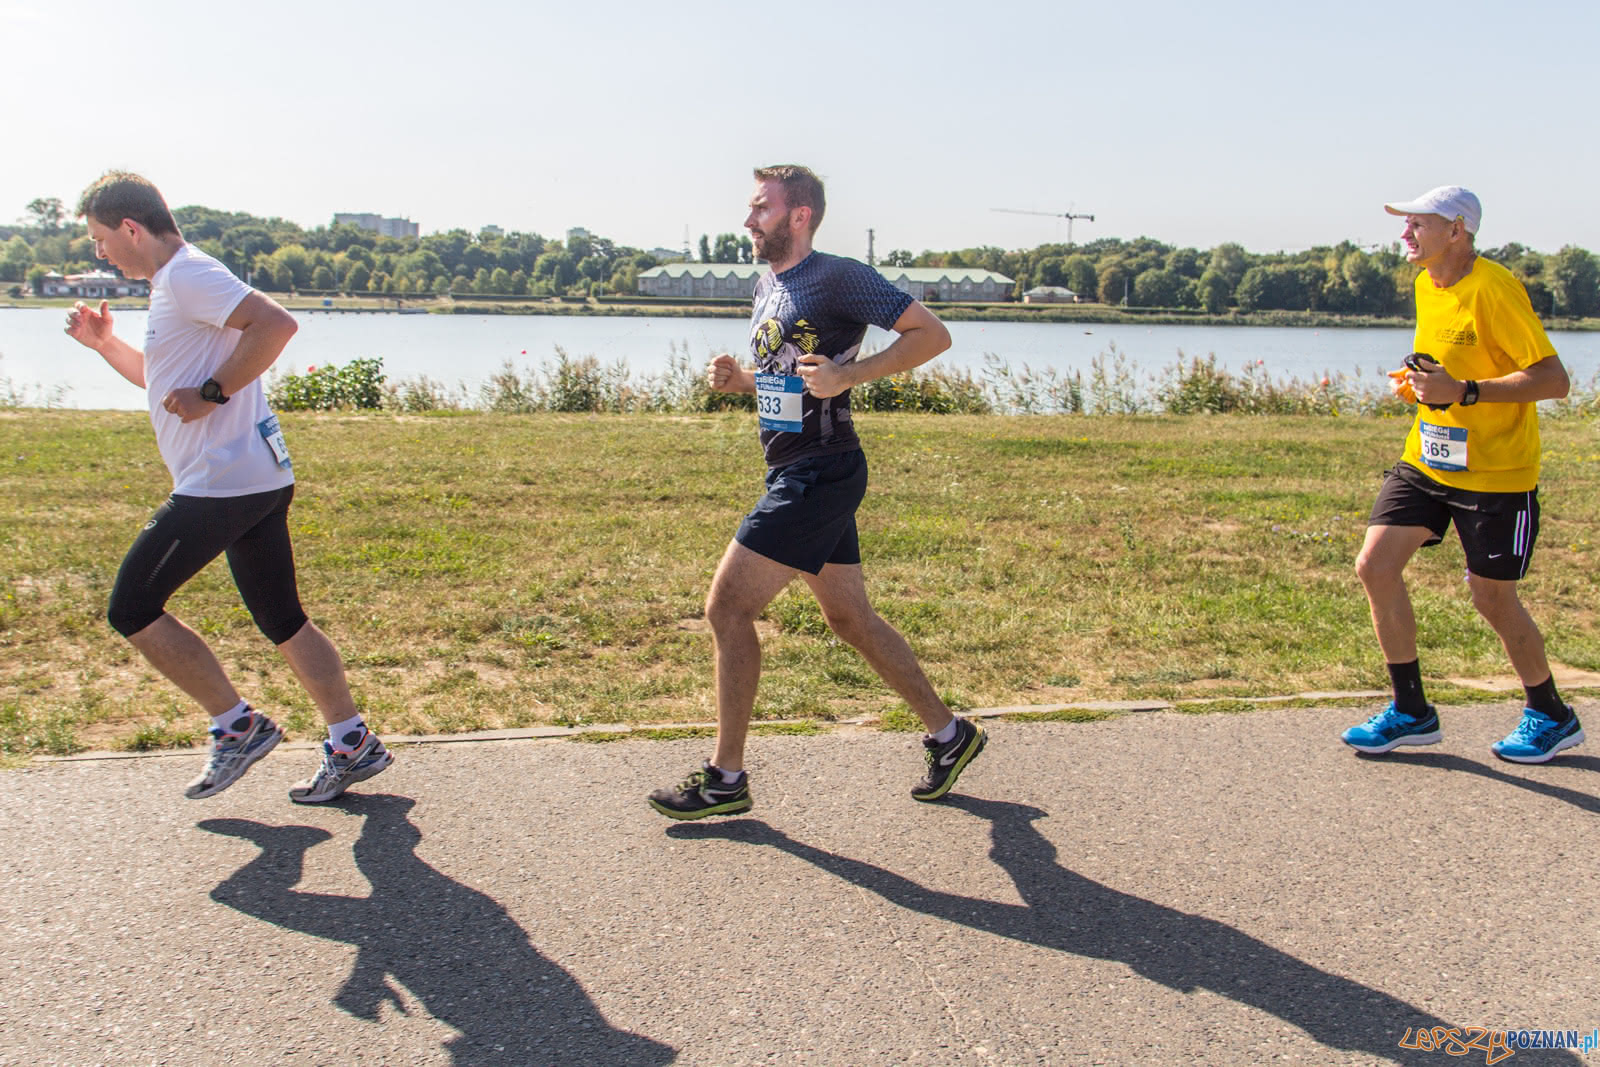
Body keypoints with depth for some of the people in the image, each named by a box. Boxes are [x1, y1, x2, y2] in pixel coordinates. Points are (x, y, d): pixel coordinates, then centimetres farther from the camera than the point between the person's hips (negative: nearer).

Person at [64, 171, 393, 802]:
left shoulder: (189, 275, -10)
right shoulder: (173, 285, 22)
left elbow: (275, 324, -27)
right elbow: (163, 380, 36)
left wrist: (210, 393, -21)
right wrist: (105, 344, 21)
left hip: (221, 483, -10)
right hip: (258, 481, 10)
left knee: (131, 610, -1)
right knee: (283, 621, 12)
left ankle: (237, 727, 4)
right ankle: (351, 744, 15)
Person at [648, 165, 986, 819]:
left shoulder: (838, 278, -11)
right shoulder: (767, 287, 16)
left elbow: (933, 335, -12)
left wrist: (847, 375, -22)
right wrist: (737, 380, 6)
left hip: (819, 476, -10)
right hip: (794, 475, 10)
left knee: (727, 606, -9)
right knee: (850, 618, 14)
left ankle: (725, 780, 3)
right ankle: (949, 735, 27)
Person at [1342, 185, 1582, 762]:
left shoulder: (1495, 289, -17)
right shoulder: (1426, 285, 8)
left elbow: (1554, 379, -19)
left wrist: (1464, 391, -27)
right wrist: (1421, 381, 4)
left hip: (1496, 473, -7)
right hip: (1425, 459, 7)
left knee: (1492, 599, 3)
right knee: (1375, 565, -5)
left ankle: (1552, 717, 28)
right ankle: (1411, 712, 9)